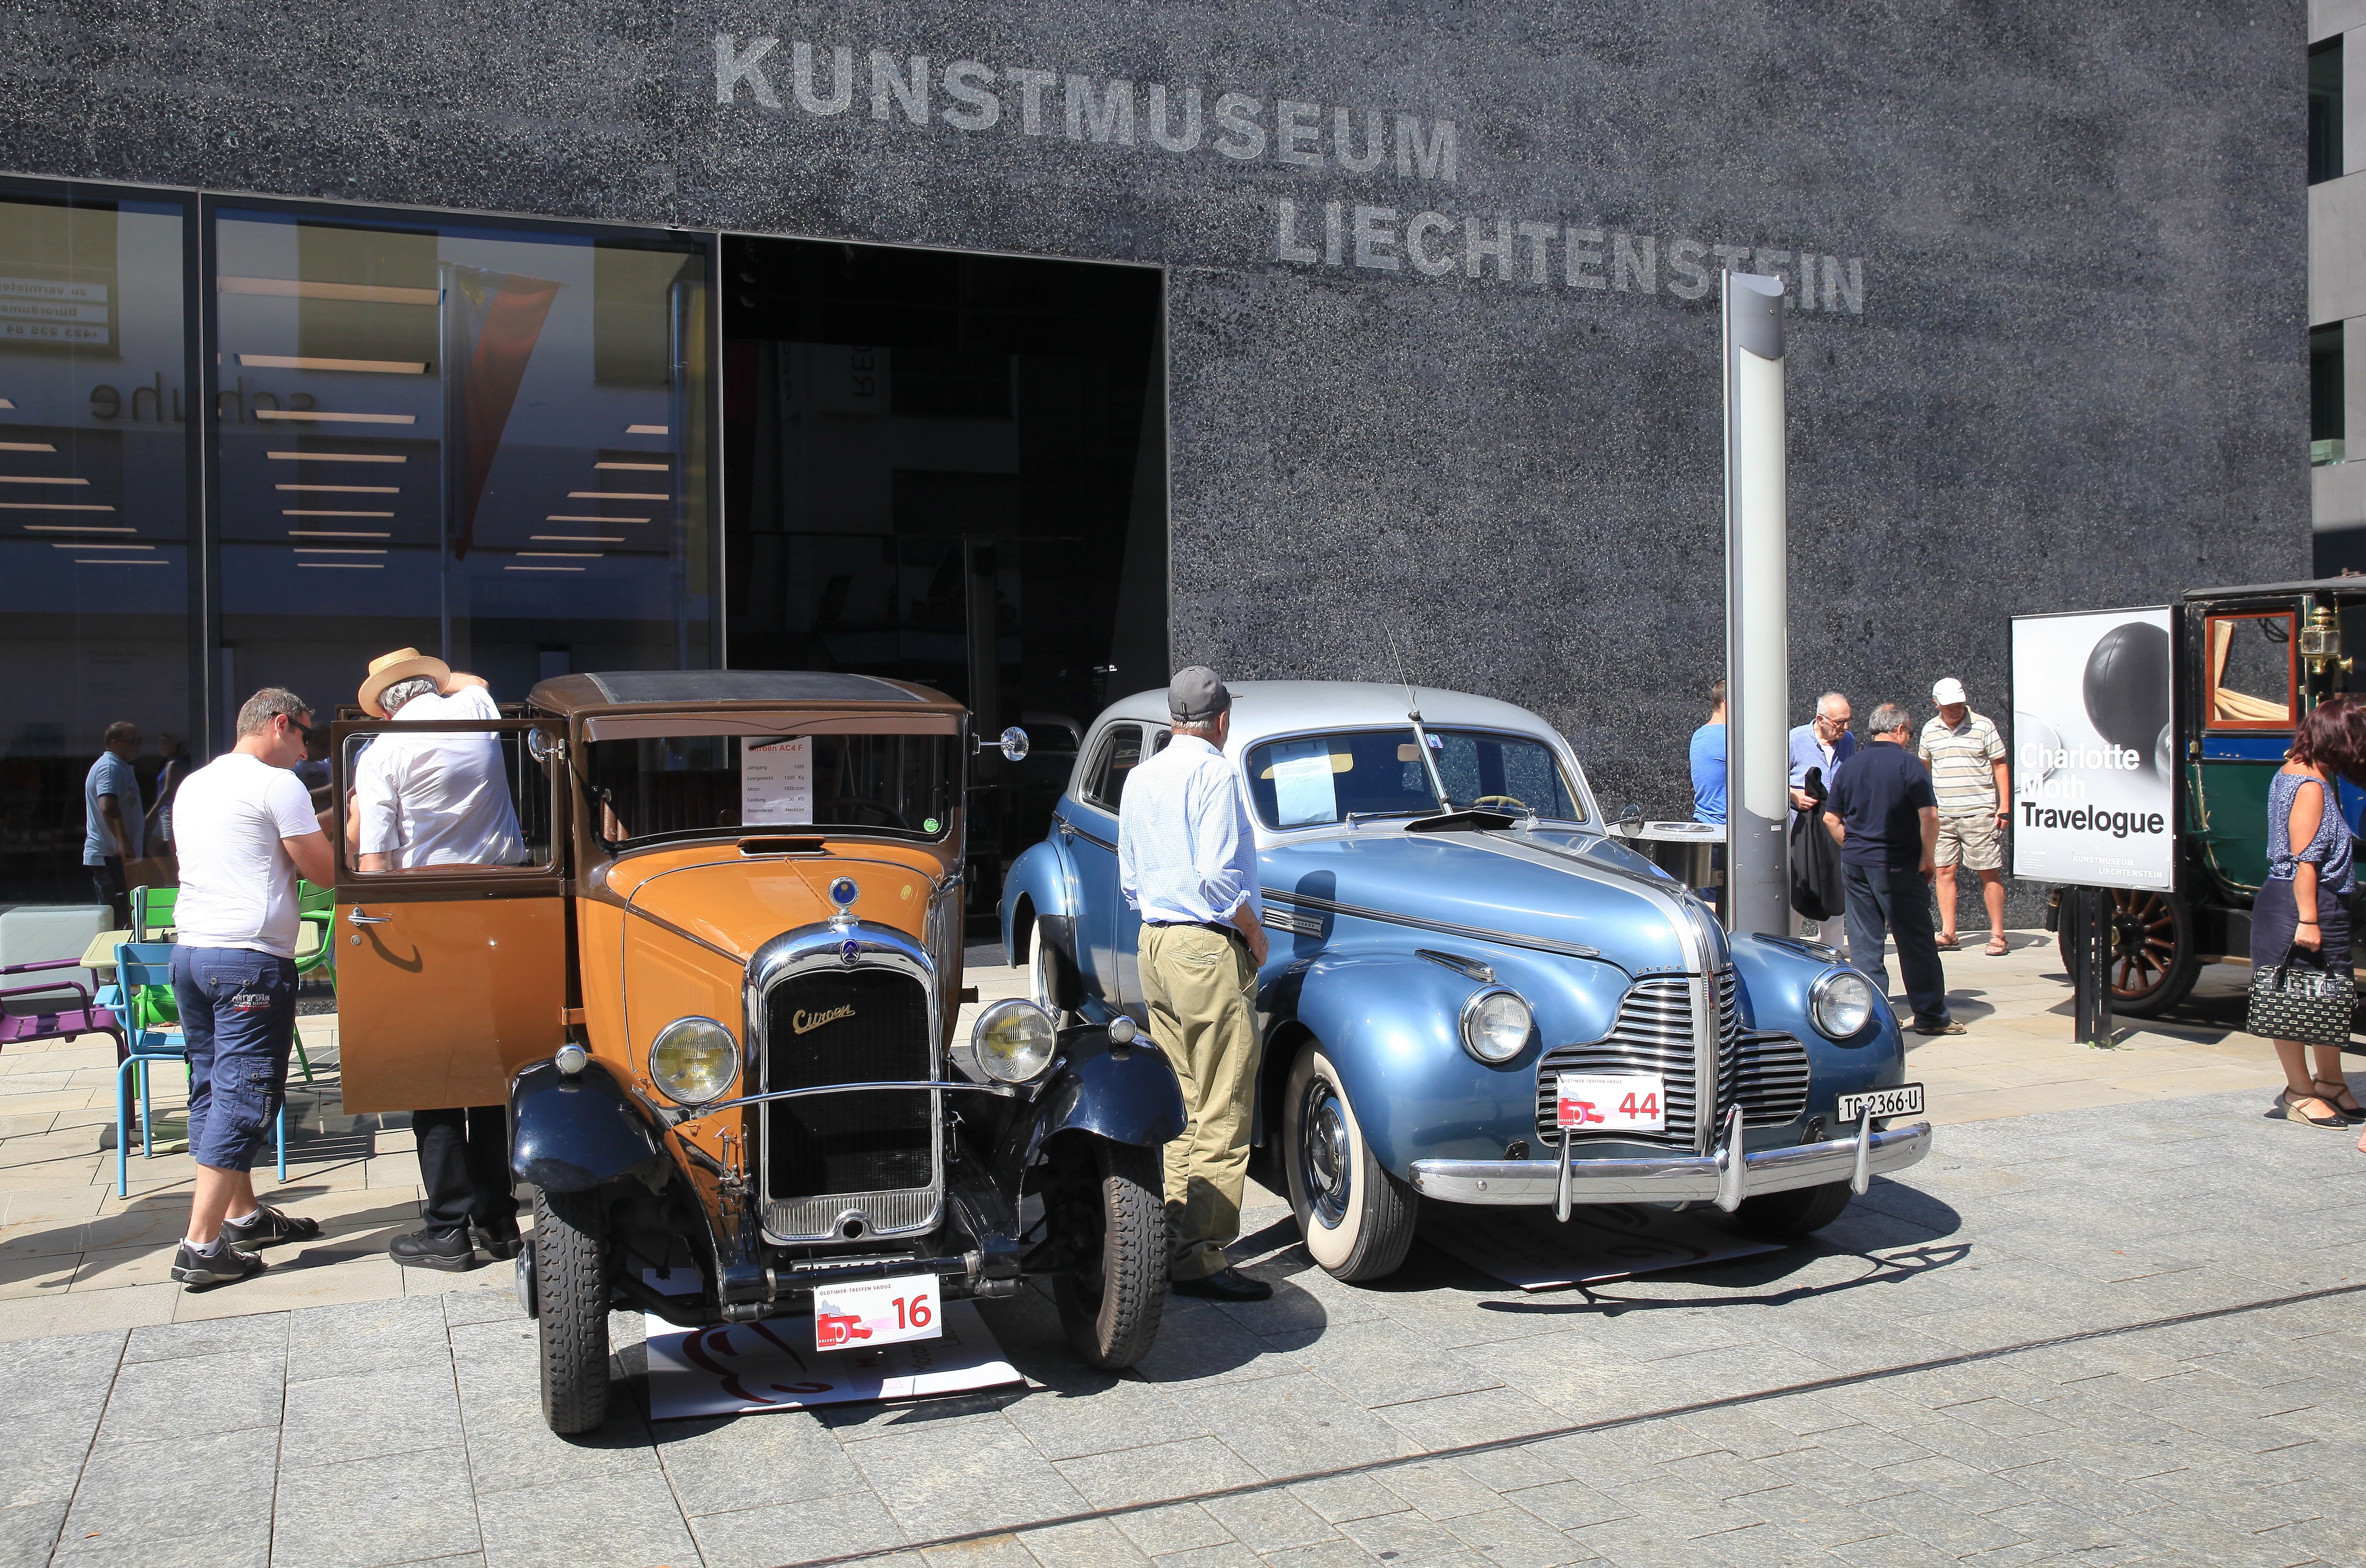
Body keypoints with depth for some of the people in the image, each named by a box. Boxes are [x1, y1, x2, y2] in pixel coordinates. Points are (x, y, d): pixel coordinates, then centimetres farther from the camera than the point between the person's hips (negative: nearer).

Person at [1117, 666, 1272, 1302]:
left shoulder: (1140, 779, 14)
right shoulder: (1213, 774, -11)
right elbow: (1218, 873, -20)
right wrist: (1256, 934, -7)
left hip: (1154, 944, 9)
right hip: (1209, 949, -9)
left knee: (1179, 1106, 14)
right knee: (1221, 1113, -5)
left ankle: (1171, 1238, 18)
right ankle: (1200, 1257, -4)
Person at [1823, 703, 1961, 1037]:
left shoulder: (1849, 766, 8)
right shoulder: (1908, 764, -8)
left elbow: (1831, 818, 9)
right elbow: (1929, 815, -16)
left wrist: (1853, 848, 14)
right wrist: (1927, 858, -7)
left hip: (1855, 863, 5)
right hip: (1898, 866, -5)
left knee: (1864, 941, 8)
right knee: (1916, 942, 3)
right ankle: (1931, 1016, 9)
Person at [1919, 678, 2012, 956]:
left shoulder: (1983, 725, -1)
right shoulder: (1930, 730, 9)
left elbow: (2000, 765, 1)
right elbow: (1923, 767, 22)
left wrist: (2004, 807, -4)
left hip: (1979, 812, -4)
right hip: (1942, 815, 4)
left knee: (1989, 872, -1)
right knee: (1944, 871, 2)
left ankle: (1997, 934, 5)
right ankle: (1948, 933, 8)